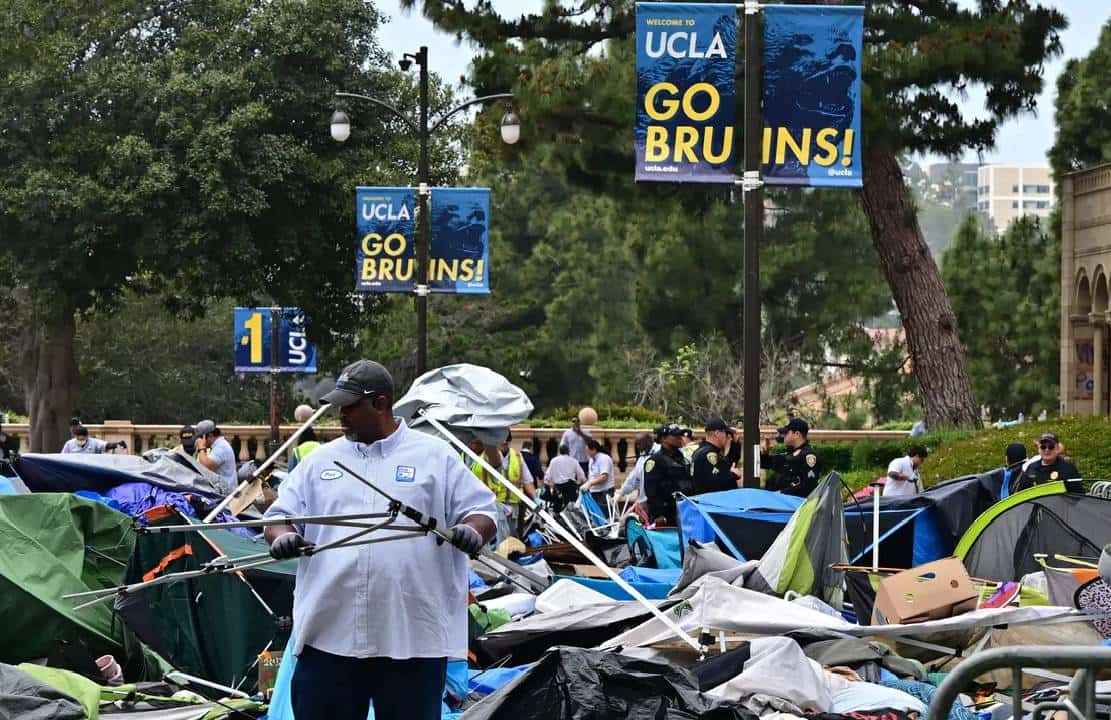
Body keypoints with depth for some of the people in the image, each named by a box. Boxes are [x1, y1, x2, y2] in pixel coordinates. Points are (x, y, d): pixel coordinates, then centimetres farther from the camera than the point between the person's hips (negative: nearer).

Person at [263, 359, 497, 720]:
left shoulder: (436, 457, 6)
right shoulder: (321, 460, 14)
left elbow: (481, 512, 5)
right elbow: (281, 515, 14)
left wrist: (473, 530, -18)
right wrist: (283, 536, -9)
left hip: (413, 636, -2)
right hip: (328, 634, 3)